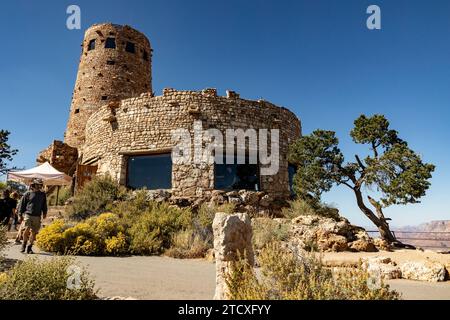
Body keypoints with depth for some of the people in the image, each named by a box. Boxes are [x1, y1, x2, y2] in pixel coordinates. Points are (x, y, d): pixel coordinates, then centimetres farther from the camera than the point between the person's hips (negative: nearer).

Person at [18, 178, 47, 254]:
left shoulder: (42, 194, 14)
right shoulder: (28, 194, 5)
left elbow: (44, 205, 24)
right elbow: (22, 204, 9)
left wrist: (44, 213, 17)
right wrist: (20, 214, 6)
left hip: (37, 217, 3)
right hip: (28, 215, -3)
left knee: (34, 232, 1)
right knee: (27, 229, -16)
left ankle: (29, 248, 12)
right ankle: (24, 244, 8)